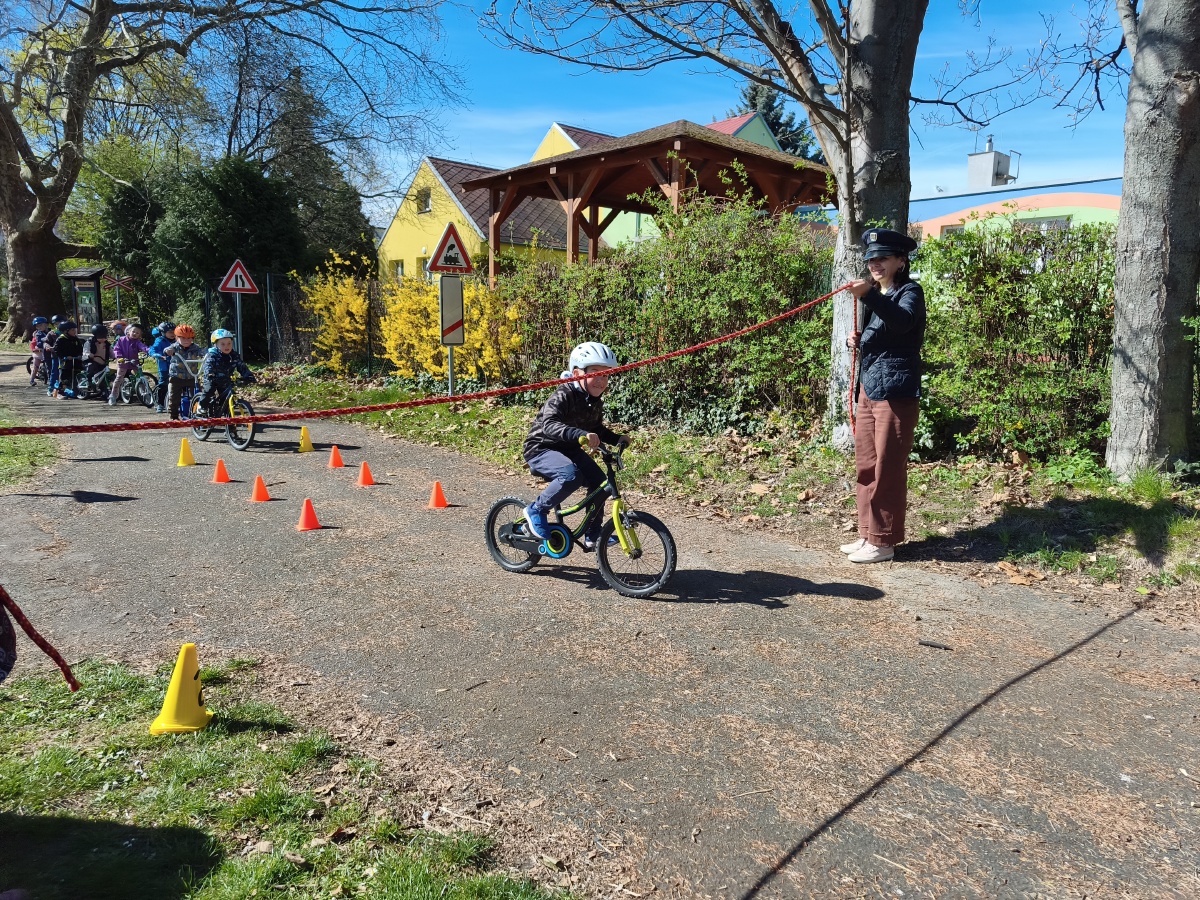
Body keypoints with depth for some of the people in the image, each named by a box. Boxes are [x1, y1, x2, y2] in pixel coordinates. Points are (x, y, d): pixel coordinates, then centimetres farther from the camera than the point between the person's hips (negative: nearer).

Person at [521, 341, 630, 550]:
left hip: (568, 449, 8)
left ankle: (593, 535, 7)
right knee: (571, 475, -34)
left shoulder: (596, 402, 0)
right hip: (541, 449, -8)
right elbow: (549, 425, -41)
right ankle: (536, 511, -12)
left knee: (598, 481, -7)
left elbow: (597, 429, 16)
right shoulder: (563, 396, -25)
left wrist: (617, 438, -1)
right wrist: (580, 434, -55)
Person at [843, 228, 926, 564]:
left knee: (887, 469, -4)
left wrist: (869, 295, -43)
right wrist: (856, 341, 2)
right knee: (866, 466, 12)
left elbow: (902, 321, -30)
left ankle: (884, 542, 5)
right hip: (868, 388, 9)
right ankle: (869, 534, 22)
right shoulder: (875, 294, 17)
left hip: (896, 392, -9)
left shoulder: (909, 291, -8)